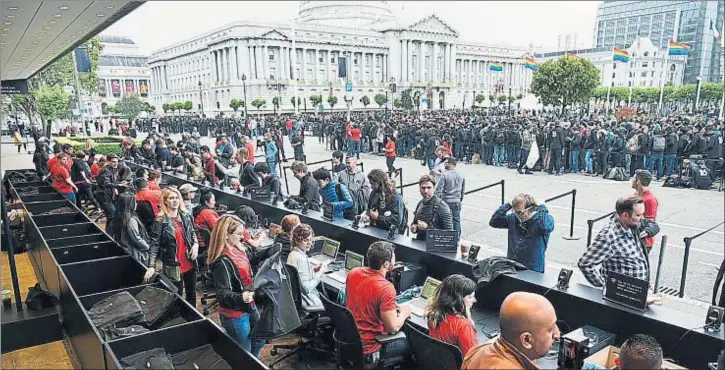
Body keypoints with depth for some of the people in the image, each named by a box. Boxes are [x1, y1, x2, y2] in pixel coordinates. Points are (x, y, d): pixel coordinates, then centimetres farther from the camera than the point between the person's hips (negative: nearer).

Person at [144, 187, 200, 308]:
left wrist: (195, 244, -6)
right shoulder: (160, 221, -13)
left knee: (191, 294, 20)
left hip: (190, 263, 5)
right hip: (173, 266, -5)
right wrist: (151, 266, -24)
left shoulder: (186, 216, 2)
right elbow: (154, 244, -15)